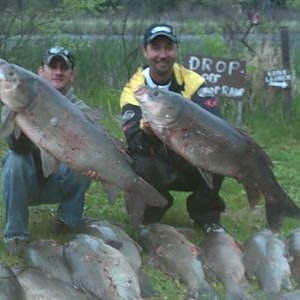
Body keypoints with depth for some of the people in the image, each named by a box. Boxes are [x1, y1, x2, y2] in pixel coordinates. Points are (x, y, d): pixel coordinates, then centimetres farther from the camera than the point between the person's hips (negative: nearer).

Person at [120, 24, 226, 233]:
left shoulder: (192, 81, -8)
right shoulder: (134, 90, -11)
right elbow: (134, 142, -22)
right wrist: (147, 134, -46)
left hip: (192, 164, 1)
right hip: (158, 165, -1)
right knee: (141, 165, -33)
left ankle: (207, 217, -3)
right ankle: (150, 219, -1)